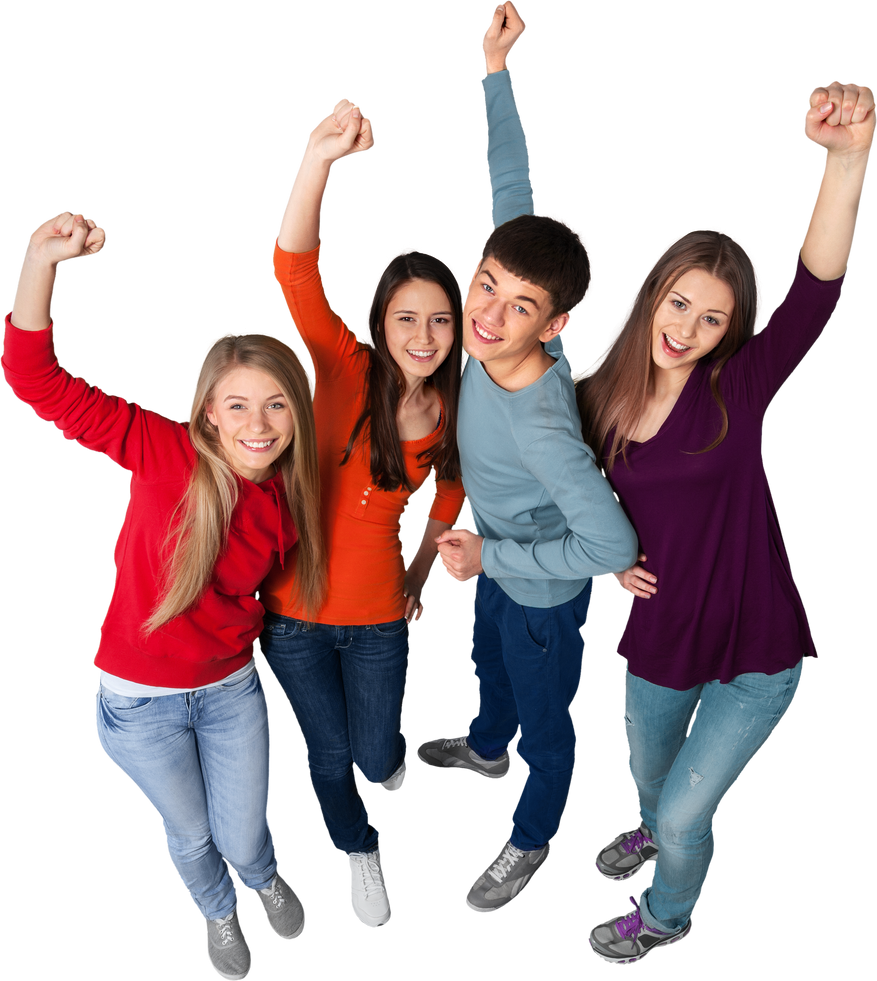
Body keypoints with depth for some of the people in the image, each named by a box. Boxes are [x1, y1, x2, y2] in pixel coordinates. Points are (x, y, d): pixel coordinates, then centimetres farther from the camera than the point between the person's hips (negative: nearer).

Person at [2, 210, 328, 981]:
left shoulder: (288, 500, -12)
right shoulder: (169, 456, -25)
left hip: (232, 689, 2)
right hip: (140, 700, -2)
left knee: (242, 838, 15)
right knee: (192, 835, 21)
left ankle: (268, 879, 55)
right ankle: (219, 913, 57)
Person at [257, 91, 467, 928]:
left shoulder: (453, 411, -7)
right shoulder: (347, 373, -18)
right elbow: (294, 273, -33)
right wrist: (317, 161, -47)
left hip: (378, 612, 2)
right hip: (293, 608, -2)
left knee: (373, 755, 15)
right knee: (330, 755, 16)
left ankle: (393, 754, 55)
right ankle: (357, 851, 48)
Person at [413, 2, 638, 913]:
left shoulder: (540, 425, -42)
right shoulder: (498, 327, -23)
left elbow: (613, 546, -37)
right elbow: (512, 188, -11)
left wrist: (491, 555, -30)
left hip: (543, 596, -7)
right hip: (496, 564, 7)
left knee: (543, 724, 20)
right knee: (488, 661, 35)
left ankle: (531, 839, 50)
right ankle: (486, 746, 67)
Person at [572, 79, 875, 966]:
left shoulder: (736, 391, -16)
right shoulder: (594, 401, -7)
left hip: (753, 655, -3)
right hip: (656, 645, 4)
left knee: (683, 813, 10)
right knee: (649, 777, 29)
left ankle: (664, 916, 46)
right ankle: (652, 832, 68)